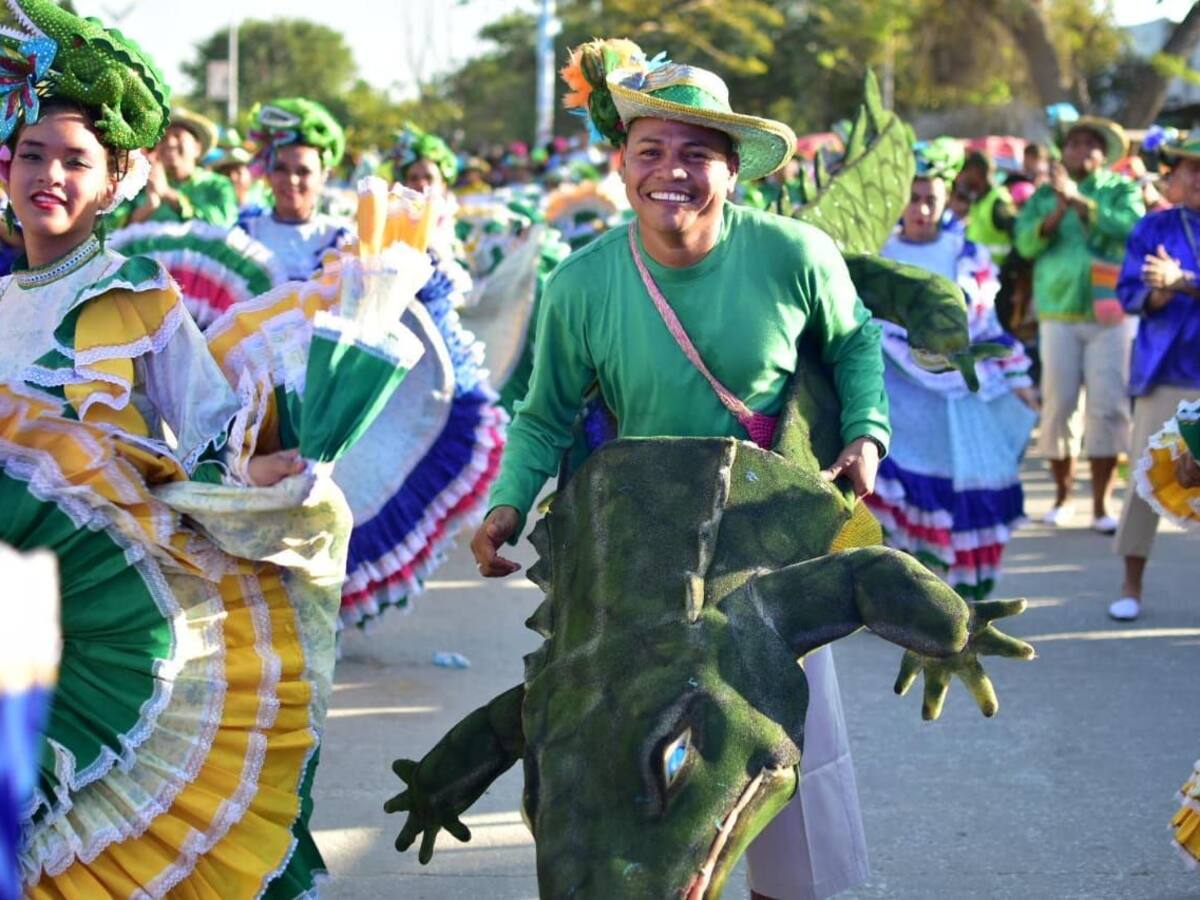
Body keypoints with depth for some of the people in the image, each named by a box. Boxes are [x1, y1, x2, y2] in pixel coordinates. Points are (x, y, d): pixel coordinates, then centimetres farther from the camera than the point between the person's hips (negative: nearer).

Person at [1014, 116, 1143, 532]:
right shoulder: (1044, 195, 13)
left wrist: (1077, 198, -17)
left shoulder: (1121, 191, 8)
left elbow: (1127, 226, -12)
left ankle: (1101, 505, 1)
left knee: (1108, 407, -6)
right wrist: (1058, 209, -16)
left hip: (1110, 313, -1)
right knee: (1057, 405, 0)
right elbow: (1026, 242, -1)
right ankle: (1063, 495, 17)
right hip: (1059, 311, 1)